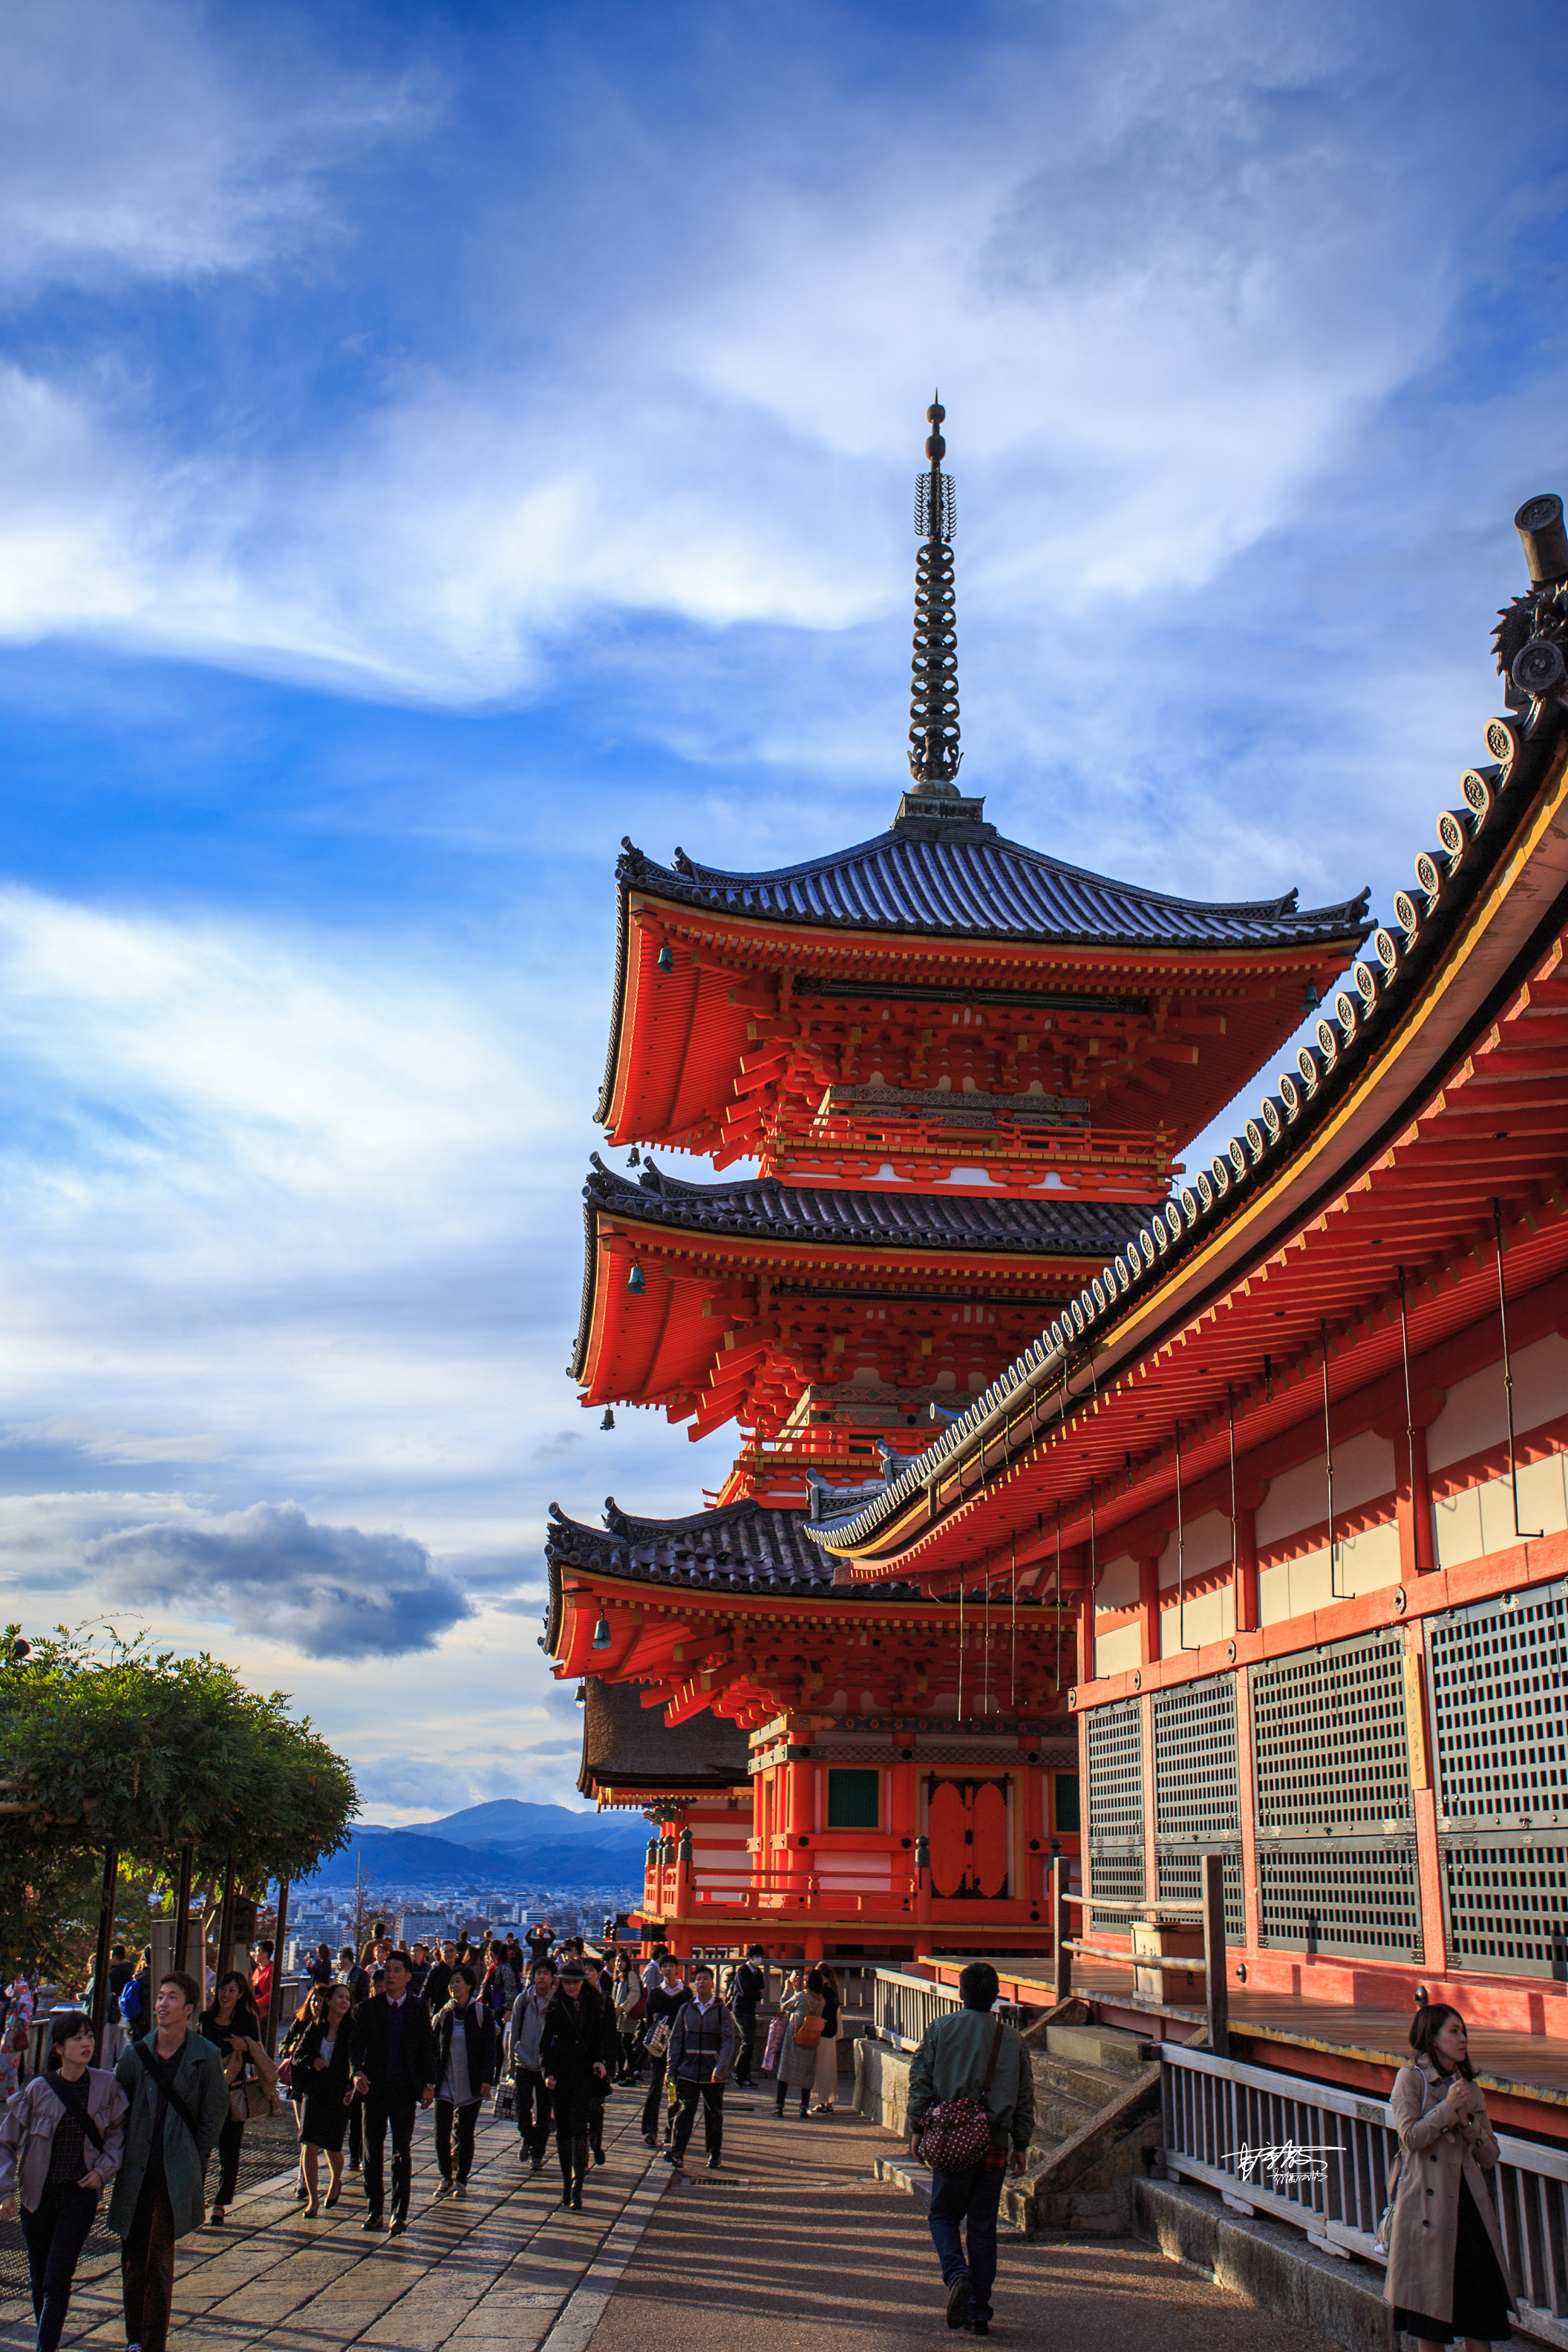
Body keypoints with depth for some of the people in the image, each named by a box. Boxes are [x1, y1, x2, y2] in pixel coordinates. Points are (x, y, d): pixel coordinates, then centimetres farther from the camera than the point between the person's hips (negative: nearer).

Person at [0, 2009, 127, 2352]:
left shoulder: (106, 2085, -10)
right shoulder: (39, 2089, -14)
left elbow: (118, 2129, 7)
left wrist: (104, 2168, -5)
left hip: (81, 2194, 0)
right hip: (37, 2195, 1)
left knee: (57, 2280, -9)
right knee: (39, 2278, 12)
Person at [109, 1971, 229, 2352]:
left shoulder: (206, 2057, -5)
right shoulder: (136, 2054, 2)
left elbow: (215, 2113, 2)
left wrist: (194, 2160, 0)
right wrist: (120, 2156, 8)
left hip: (176, 2174, -3)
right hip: (135, 2170, 3)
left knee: (159, 2260, -4)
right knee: (132, 2258, 8)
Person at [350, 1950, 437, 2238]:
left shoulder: (419, 2010, 5)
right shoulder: (368, 2008, 5)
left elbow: (428, 2049, 7)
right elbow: (357, 2044, 0)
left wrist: (429, 2084, 0)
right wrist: (358, 2072, -18)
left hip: (405, 2088, -1)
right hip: (374, 2087, 1)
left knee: (402, 2151, -4)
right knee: (372, 2150, 7)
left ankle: (400, 2214, 1)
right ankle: (374, 2211, 17)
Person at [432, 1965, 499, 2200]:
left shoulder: (482, 2014, -2)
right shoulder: (444, 2015, 6)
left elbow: (491, 2048, -3)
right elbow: (434, 2048, 10)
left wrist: (487, 2079, -11)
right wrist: (431, 2079, 3)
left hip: (471, 2083, -2)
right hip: (445, 2081, 2)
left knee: (466, 2134, 3)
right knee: (441, 2132, -4)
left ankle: (462, 2181, 14)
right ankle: (446, 2178, 12)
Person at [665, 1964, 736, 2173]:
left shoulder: (721, 2011, 1)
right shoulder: (685, 2009, 7)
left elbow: (728, 2041, -6)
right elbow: (676, 2039, 9)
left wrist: (721, 2068, -18)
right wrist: (672, 2069, 4)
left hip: (713, 2074, -1)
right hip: (688, 2070, 1)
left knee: (714, 2114, 7)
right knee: (685, 2111, -8)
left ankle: (714, 2154, 19)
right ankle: (677, 2152, -8)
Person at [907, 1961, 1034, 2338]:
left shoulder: (940, 2029, 0)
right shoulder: (1012, 2039, 5)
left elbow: (921, 2081, -2)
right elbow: (1025, 2097, 8)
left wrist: (917, 2129, 4)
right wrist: (1021, 2145, 14)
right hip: (995, 2145, 2)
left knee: (943, 2216, 13)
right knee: (983, 2228, 10)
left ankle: (956, 2274, -13)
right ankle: (979, 2312, 9)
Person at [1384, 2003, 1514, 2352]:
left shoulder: (1470, 2089, 15)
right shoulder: (1410, 2079, -1)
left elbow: (1489, 2157, 10)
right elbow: (1411, 2136, -13)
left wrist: (1467, 2120, -5)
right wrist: (1448, 2107, -12)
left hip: (1470, 2203, 5)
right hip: (1429, 2202, -5)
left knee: (1482, 2298, 2)